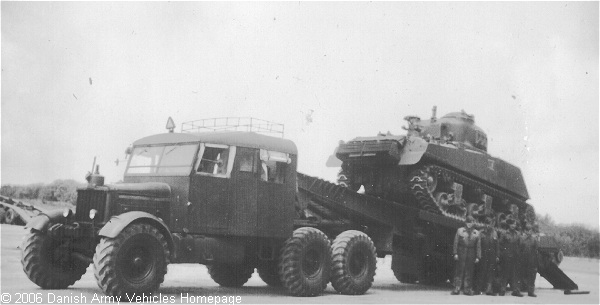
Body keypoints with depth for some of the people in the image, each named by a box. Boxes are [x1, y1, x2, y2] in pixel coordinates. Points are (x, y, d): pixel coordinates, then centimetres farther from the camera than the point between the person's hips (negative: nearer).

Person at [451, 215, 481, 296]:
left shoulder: (476, 233, 8)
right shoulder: (460, 230, 5)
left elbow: (478, 245, 7)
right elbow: (456, 242, 2)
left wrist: (478, 257, 0)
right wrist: (455, 253, -6)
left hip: (471, 255, 2)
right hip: (461, 253, -2)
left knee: (469, 272, 4)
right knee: (459, 271, -3)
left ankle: (467, 290, 9)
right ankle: (457, 288, -1)